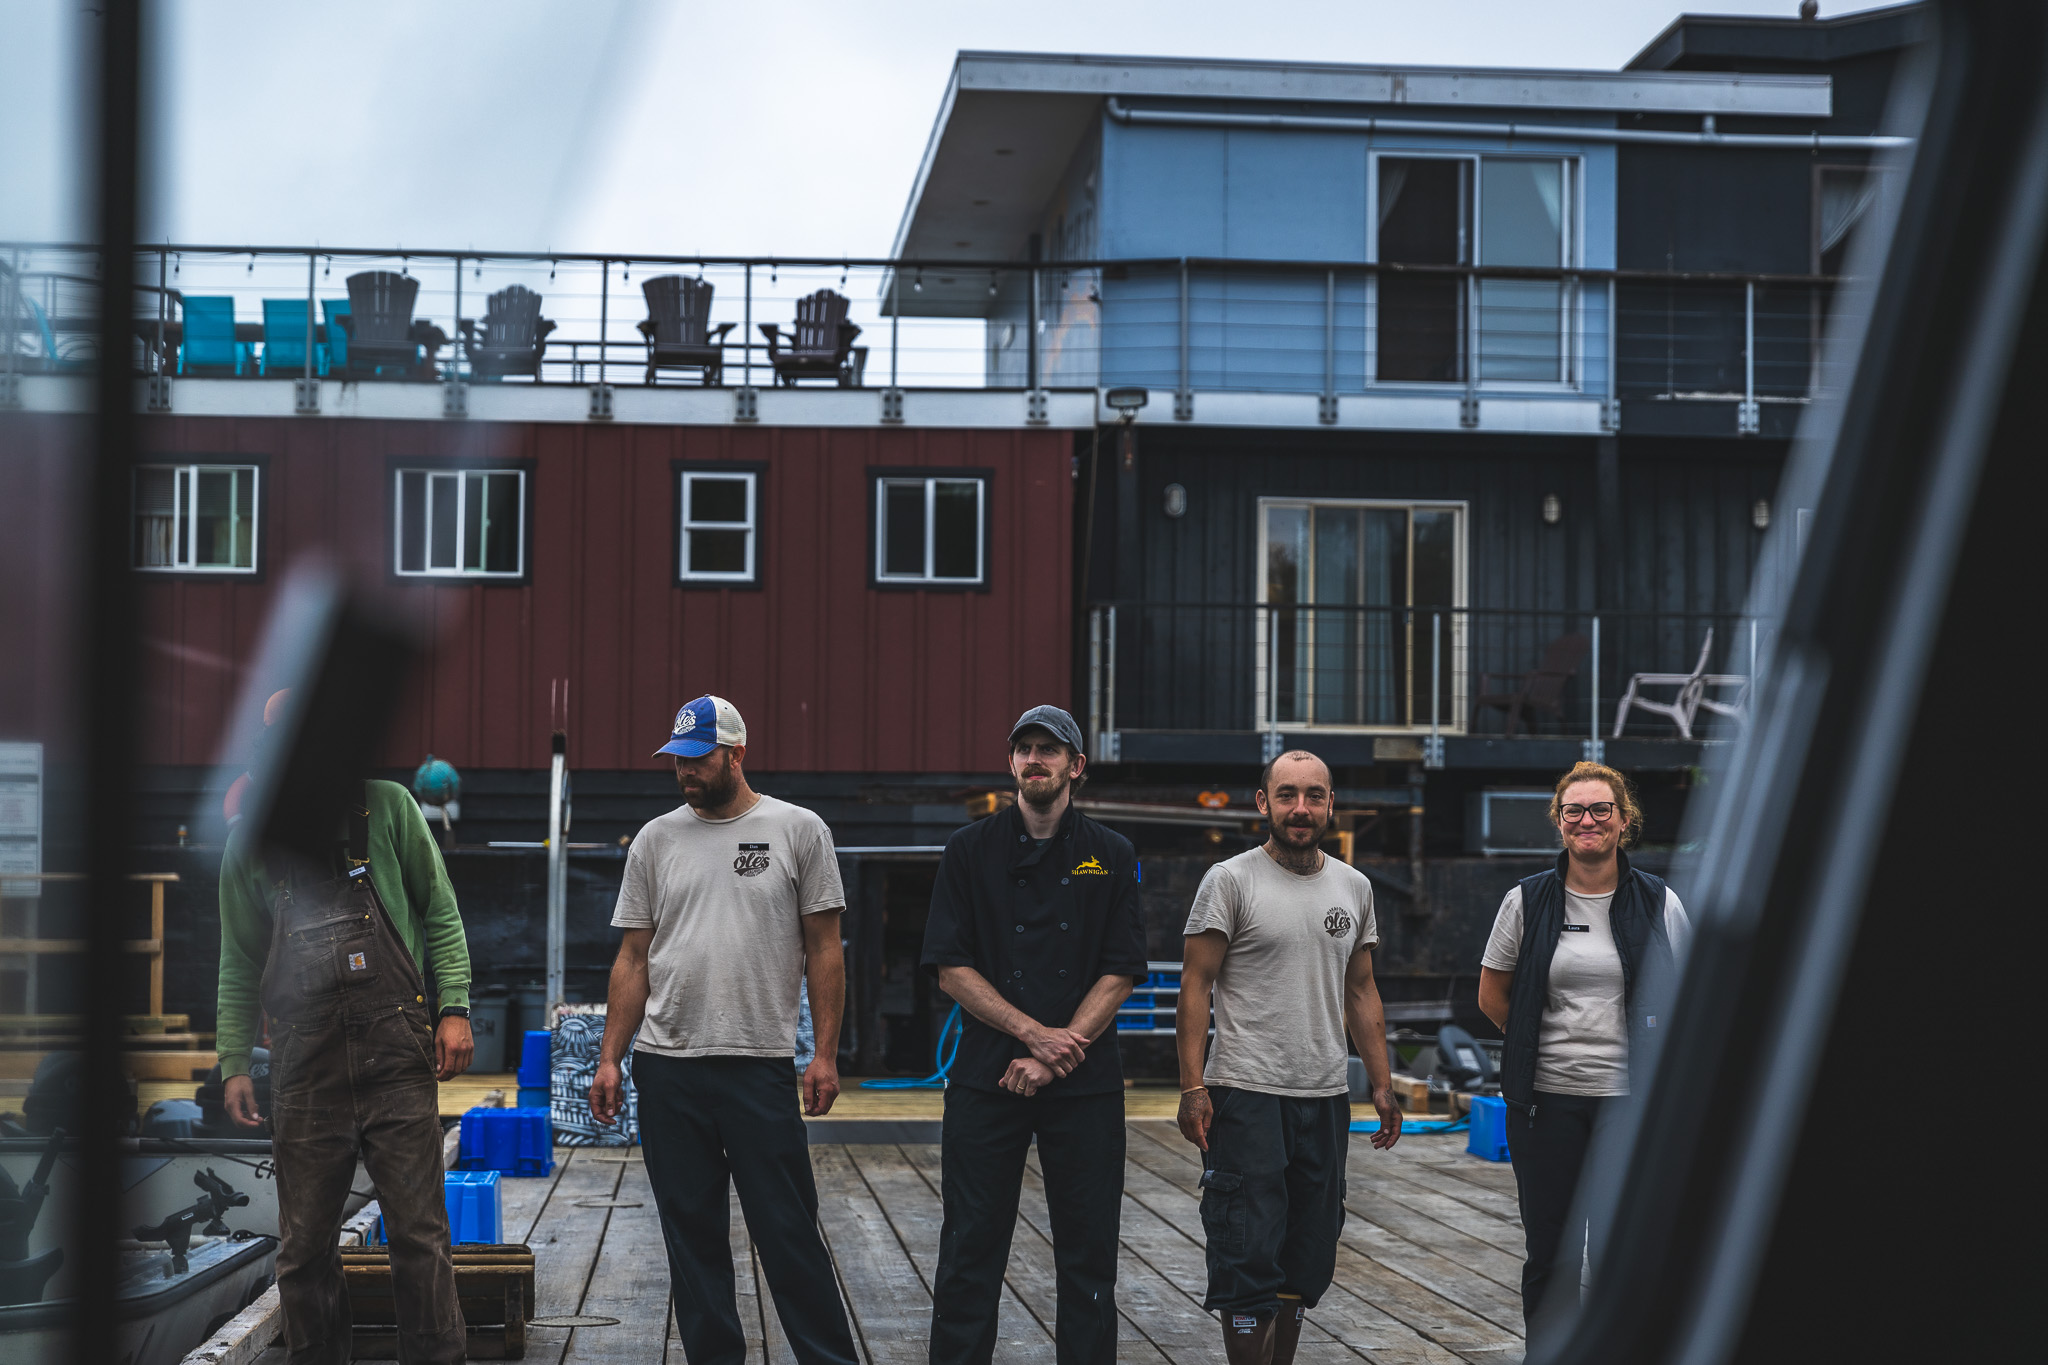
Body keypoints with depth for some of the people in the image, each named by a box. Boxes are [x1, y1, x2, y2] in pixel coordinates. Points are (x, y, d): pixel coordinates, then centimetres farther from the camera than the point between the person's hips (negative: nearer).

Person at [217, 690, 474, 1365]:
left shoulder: (386, 806, 7)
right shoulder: (249, 840, 13)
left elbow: (440, 912, 9)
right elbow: (239, 966, 17)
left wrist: (453, 1007, -2)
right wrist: (234, 1062, 9)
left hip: (397, 1053, -2)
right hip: (304, 1066, 2)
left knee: (418, 1232, -4)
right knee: (304, 1245, 5)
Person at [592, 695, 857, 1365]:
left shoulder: (798, 830, 1)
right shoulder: (657, 839, 9)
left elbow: (824, 950, 1)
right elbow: (633, 959, 10)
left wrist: (826, 1054, -6)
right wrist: (610, 1058, 4)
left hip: (761, 1064, -3)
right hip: (667, 1068, 3)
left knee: (789, 1231, -2)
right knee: (692, 1233, 8)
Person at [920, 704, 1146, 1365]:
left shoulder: (1110, 856, 6)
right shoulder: (970, 850, 5)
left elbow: (1119, 974, 1)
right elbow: (951, 967, 0)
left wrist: (1055, 1054, -10)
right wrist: (1033, 1032, -12)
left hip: (1085, 1083, 1)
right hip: (986, 1077, 0)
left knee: (1088, 1253, 4)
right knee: (970, 1249, 1)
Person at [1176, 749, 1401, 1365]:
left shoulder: (1354, 887, 11)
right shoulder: (1230, 881, -5)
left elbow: (1361, 991, 17)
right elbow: (1196, 987, -7)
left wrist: (1381, 1084, 10)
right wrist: (1193, 1087, -15)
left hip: (1326, 1098, 6)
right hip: (1246, 1092, -5)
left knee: (1308, 1258, 11)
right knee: (1249, 1255, -7)